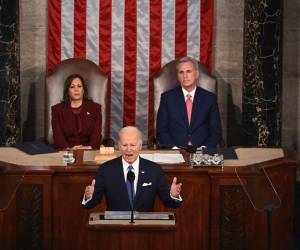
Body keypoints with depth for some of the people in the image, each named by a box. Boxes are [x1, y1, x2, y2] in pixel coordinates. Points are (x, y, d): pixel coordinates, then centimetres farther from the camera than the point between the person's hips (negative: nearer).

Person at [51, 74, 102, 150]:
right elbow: (58, 135, 0)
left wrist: (89, 147, -19)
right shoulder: (57, 109, 11)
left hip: (89, 152, 0)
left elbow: (97, 133, 1)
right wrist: (69, 148, -19)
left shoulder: (95, 108, 12)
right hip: (66, 152, 0)